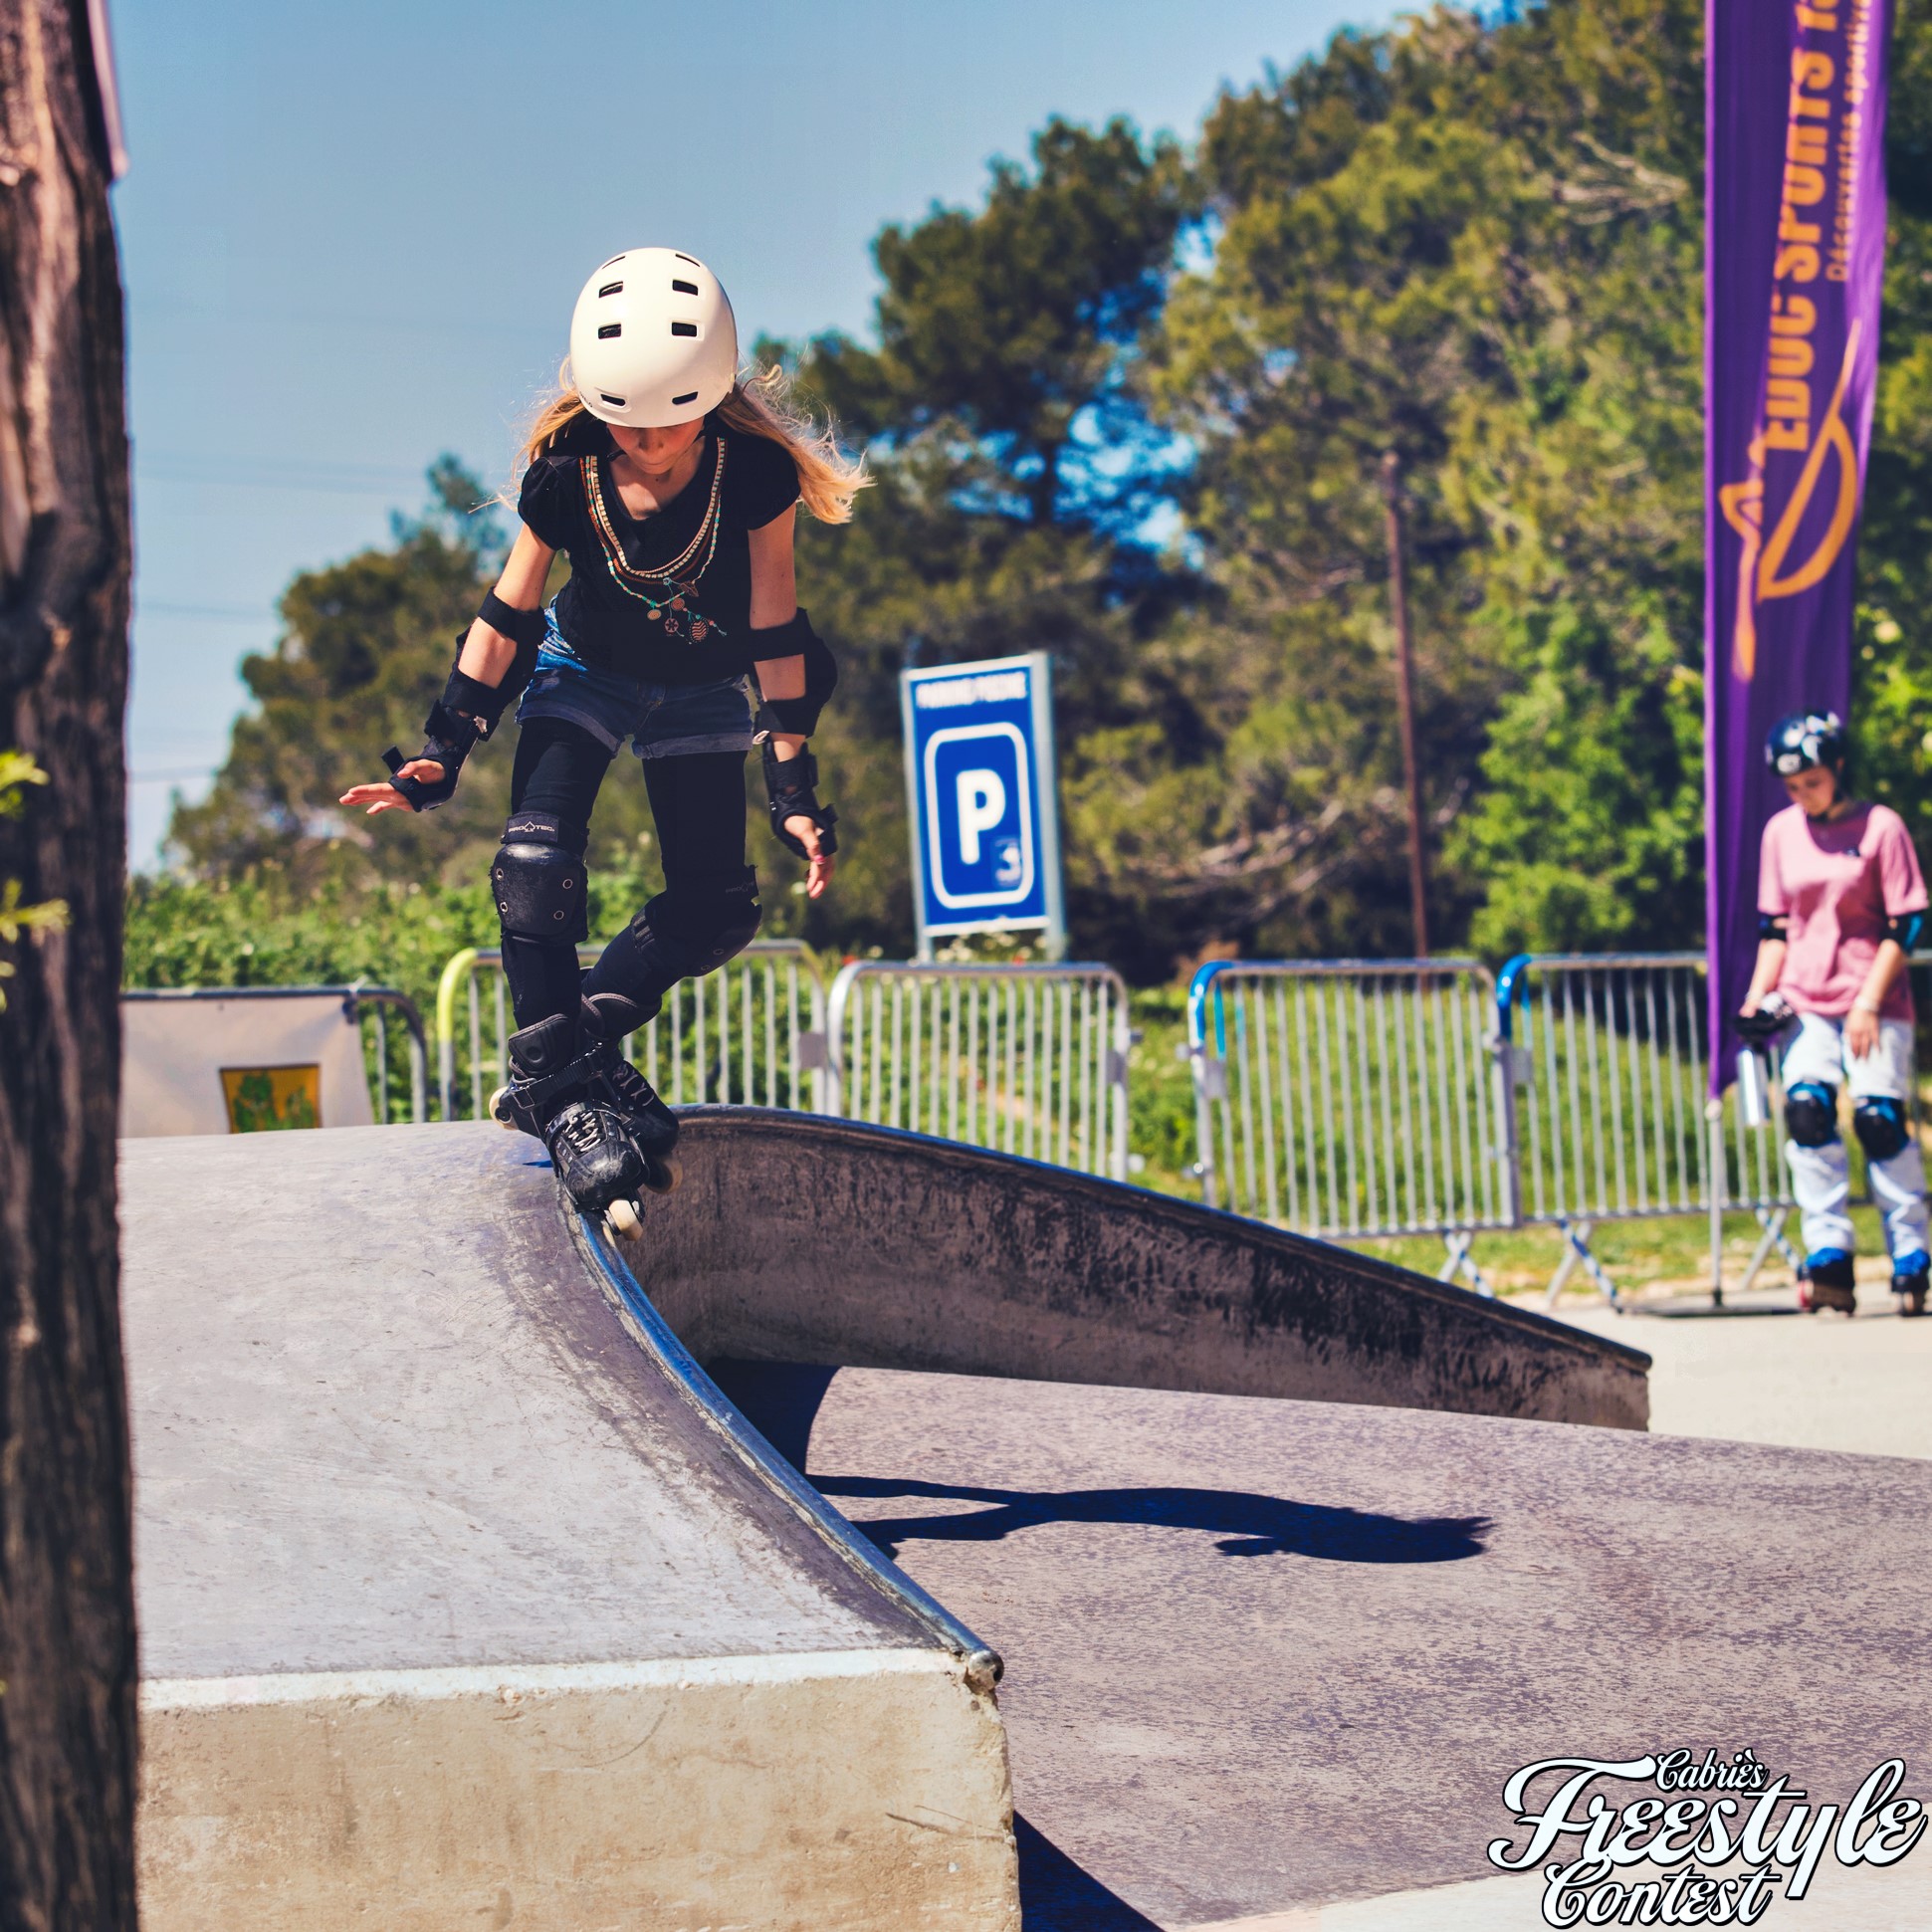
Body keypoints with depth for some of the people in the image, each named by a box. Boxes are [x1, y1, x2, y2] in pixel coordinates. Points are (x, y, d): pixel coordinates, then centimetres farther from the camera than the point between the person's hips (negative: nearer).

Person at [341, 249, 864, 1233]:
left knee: (715, 908, -7)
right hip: (586, 667, -1)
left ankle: (576, 1039, 4)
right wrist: (443, 748, -19)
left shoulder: (753, 471, -30)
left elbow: (774, 632, -22)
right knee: (536, 856, -23)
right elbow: (506, 615, -15)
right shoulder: (567, 469, -27)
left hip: (699, 689, 1)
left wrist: (792, 788, -23)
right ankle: (560, 1078, -19)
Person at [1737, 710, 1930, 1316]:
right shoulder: (1781, 832, 9)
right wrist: (1758, 997, 2)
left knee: (1880, 1118, -10)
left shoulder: (1880, 827, -5)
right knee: (1807, 1108, -14)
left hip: (1875, 1000, -3)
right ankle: (1829, 1259, -15)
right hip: (1806, 1003, 3)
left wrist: (1869, 1002, -12)